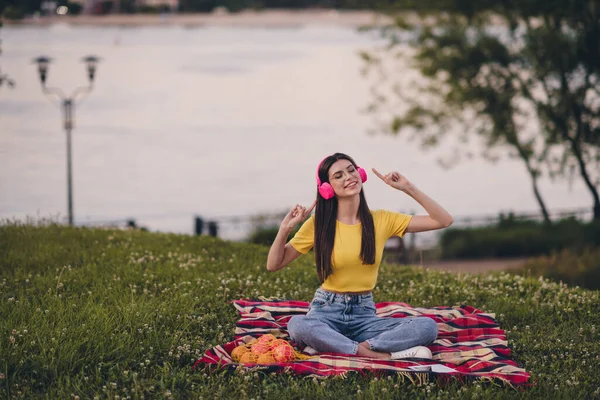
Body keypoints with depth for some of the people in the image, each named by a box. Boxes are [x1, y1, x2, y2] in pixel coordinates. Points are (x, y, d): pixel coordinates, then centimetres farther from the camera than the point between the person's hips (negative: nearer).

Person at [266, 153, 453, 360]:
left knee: (428, 327, -25)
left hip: (364, 314, 2)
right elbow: (273, 265, 2)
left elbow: (444, 220, -1)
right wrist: (285, 228, -12)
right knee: (297, 325, -39)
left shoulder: (381, 220, 2)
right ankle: (384, 355, -33)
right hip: (327, 311, -2)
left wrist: (408, 188, -6)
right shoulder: (319, 224, -1)